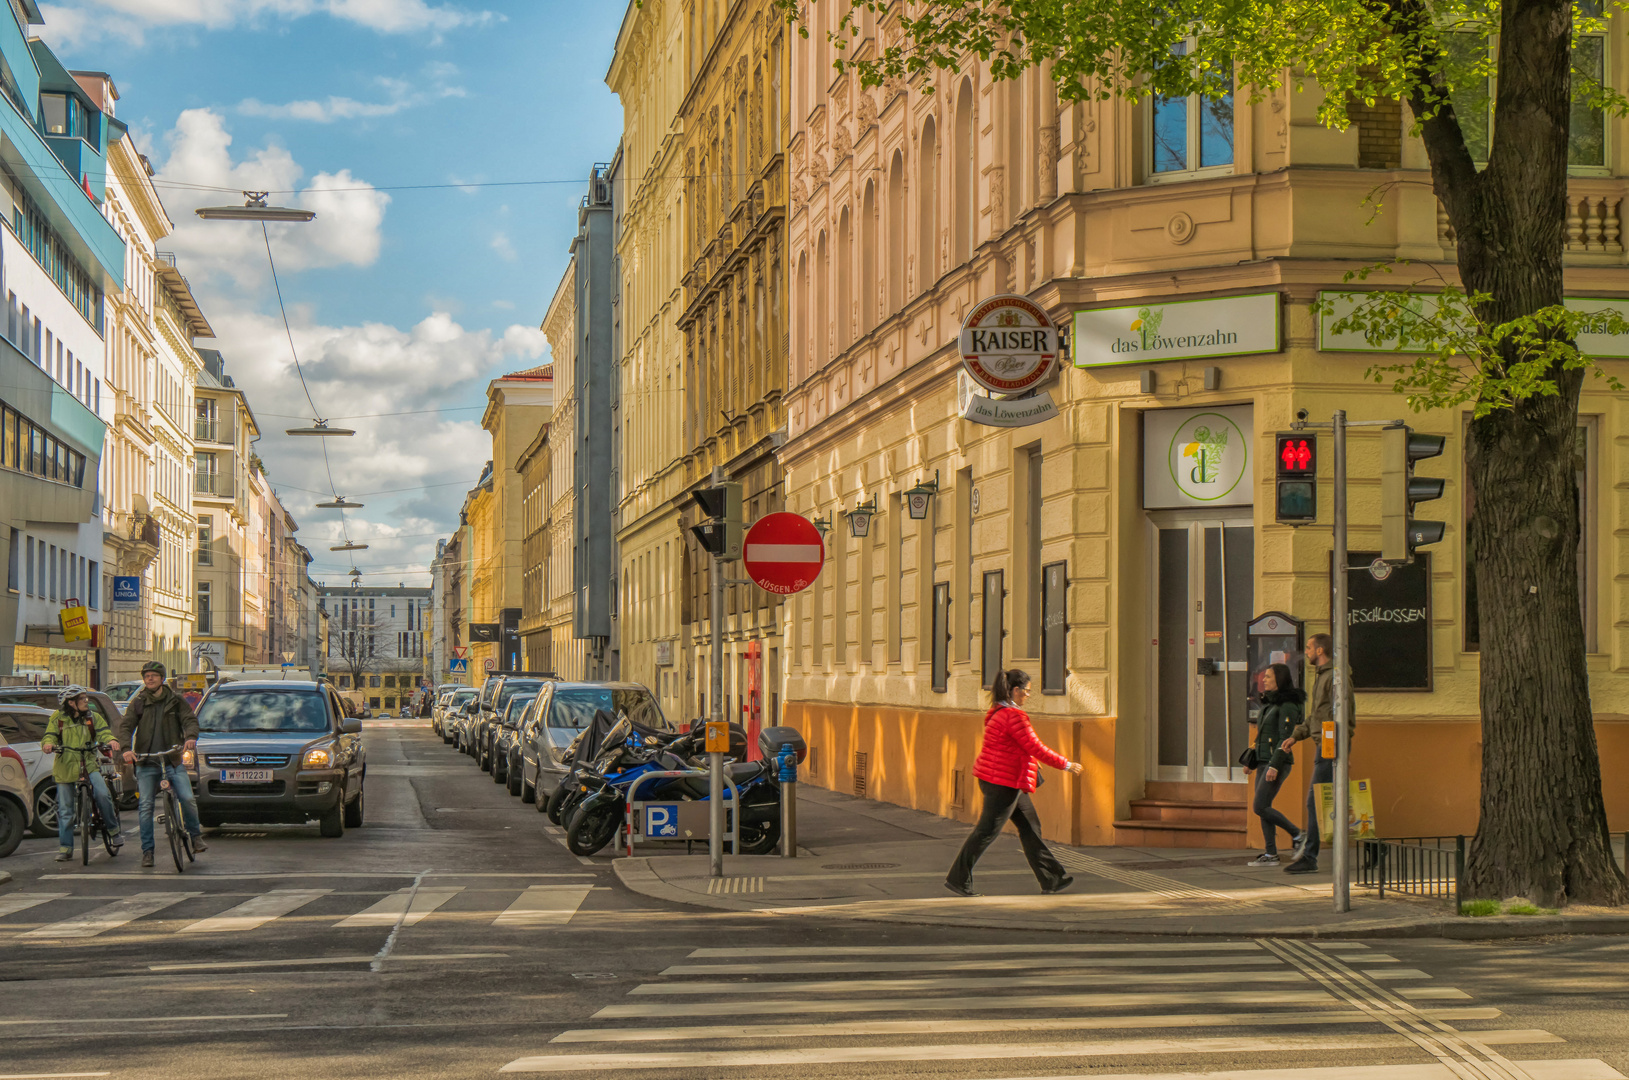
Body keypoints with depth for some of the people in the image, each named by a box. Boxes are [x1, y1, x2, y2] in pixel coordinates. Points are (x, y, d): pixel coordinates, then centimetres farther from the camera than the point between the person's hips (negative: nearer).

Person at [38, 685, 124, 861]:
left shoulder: (94, 717, 6)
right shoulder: (57, 718, 3)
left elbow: (103, 732, -4)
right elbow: (49, 736, 0)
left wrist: (111, 741, -27)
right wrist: (48, 744, -25)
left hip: (89, 765, 0)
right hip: (65, 767, 0)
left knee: (102, 794, -23)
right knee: (65, 809, 2)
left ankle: (113, 830, -4)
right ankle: (65, 847, 13)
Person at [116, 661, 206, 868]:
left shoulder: (175, 700, 8)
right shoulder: (137, 703, 8)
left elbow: (190, 719, 1)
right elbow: (125, 726, 0)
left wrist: (191, 736, -22)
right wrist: (127, 748, -19)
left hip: (173, 760, 0)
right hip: (146, 762, 1)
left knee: (188, 799, -13)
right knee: (145, 806, -3)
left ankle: (196, 836, 8)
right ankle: (147, 850, 5)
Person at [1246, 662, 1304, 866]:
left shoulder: (1287, 706, -11)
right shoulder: (1270, 704, 16)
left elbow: (1285, 739, -18)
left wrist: (1275, 765, -24)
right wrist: (1251, 762, 18)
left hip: (1278, 763, -9)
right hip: (1264, 762, 9)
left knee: (1260, 807, -13)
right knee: (1262, 807, 4)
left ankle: (1297, 835, -2)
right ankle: (1270, 855, 5)